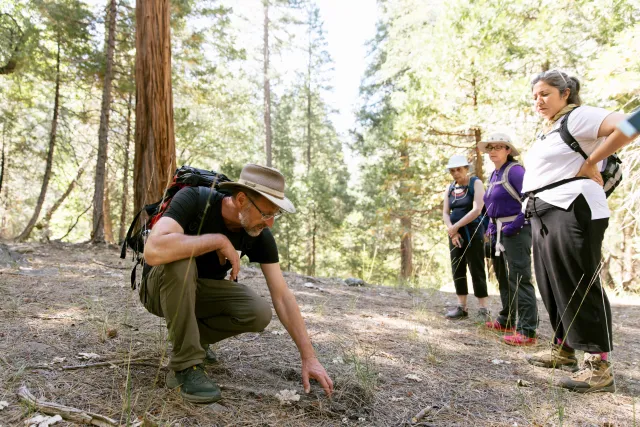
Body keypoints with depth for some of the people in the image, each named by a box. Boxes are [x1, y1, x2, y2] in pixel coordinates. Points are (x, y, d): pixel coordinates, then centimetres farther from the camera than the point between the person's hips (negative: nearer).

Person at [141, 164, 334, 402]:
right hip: (162, 289, -3)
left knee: (259, 314, -22)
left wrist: (309, 358, -19)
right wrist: (219, 240, -37)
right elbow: (154, 251, -45)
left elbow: (282, 297, -16)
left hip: (200, 292, 4)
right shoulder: (193, 200, -28)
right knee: (180, 262, -38)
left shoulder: (260, 236, -16)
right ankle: (187, 364, -21)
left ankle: (194, 335, 7)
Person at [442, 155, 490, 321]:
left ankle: (483, 309, -1)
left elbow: (476, 210, -15)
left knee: (476, 270, -6)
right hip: (455, 234, 6)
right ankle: (461, 307, 10)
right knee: (458, 270, 4)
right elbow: (445, 213, 6)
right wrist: (452, 231, -11)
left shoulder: (476, 183, -4)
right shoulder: (449, 188, 11)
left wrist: (455, 226, -15)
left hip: (473, 232, -5)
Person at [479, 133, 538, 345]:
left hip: (515, 231, -10)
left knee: (519, 279, -12)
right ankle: (506, 320, 31)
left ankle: (527, 331, -9)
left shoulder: (514, 170, -13)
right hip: (499, 231, 10)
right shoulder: (494, 174, 15)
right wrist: (491, 227, 14)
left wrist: (516, 225, -22)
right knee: (503, 278, 18)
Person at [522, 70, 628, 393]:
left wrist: (590, 164, -13)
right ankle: (564, 350, 25)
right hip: (544, 214, 10)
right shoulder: (548, 131, 22)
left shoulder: (577, 116, -5)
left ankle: (599, 366, -2)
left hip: (572, 210, -10)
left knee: (579, 286, -9)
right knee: (552, 284, 12)